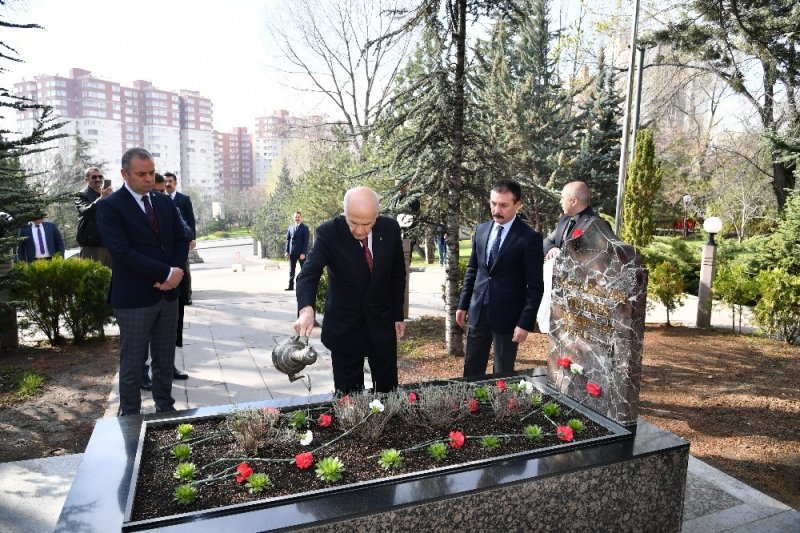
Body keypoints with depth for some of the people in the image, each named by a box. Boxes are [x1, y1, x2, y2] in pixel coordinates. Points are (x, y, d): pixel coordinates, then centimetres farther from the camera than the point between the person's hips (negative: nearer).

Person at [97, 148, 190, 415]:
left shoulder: (165, 202, 10)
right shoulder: (110, 206, -8)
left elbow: (182, 238, 10)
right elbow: (123, 252, -18)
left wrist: (176, 271, -9)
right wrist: (167, 273, -19)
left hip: (168, 293, 6)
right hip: (134, 298, -5)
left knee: (165, 361, 15)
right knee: (132, 365, 6)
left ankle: (165, 408, 28)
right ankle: (130, 418, 20)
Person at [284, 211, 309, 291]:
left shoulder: (305, 228, -2)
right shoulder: (290, 228, 11)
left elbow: (306, 241, -8)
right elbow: (287, 240, 10)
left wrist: (303, 253, -15)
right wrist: (287, 251, 1)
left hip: (301, 253, -4)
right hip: (292, 253, 4)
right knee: (291, 270, 7)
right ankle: (291, 286, 12)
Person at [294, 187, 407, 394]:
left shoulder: (390, 229, -8)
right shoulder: (328, 233, -17)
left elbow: (398, 274, 4)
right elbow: (309, 273, -27)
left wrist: (398, 315, 6)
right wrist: (306, 309, -46)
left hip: (382, 323, 2)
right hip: (344, 326, -2)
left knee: (388, 390, 13)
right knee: (348, 393, 7)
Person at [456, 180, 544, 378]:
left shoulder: (530, 238, -12)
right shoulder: (481, 230, 5)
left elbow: (535, 286, -11)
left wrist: (526, 323, -15)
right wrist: (463, 304, 10)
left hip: (507, 316, -5)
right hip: (478, 311, 5)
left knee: (503, 375, 10)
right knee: (472, 370, 13)